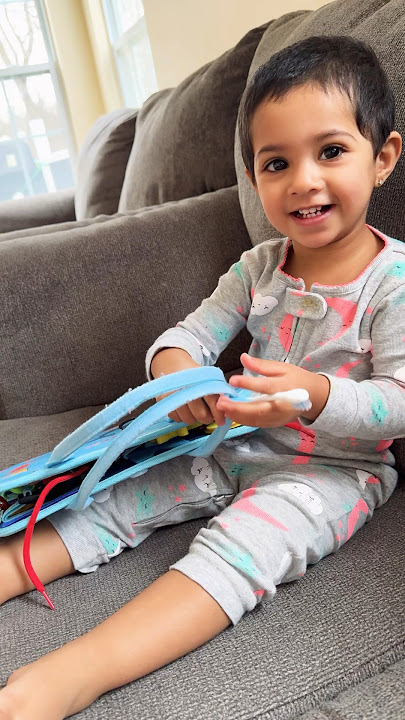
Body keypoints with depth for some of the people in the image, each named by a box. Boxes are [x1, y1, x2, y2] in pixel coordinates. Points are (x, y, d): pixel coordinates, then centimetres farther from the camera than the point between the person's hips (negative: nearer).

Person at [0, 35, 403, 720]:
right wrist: (171, 362, -22)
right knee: (115, 496, -6)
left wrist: (318, 397, -35)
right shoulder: (258, 267, 2)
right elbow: (193, 331, 3)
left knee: (244, 539, -33)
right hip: (242, 441, 7)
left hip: (337, 467, -6)